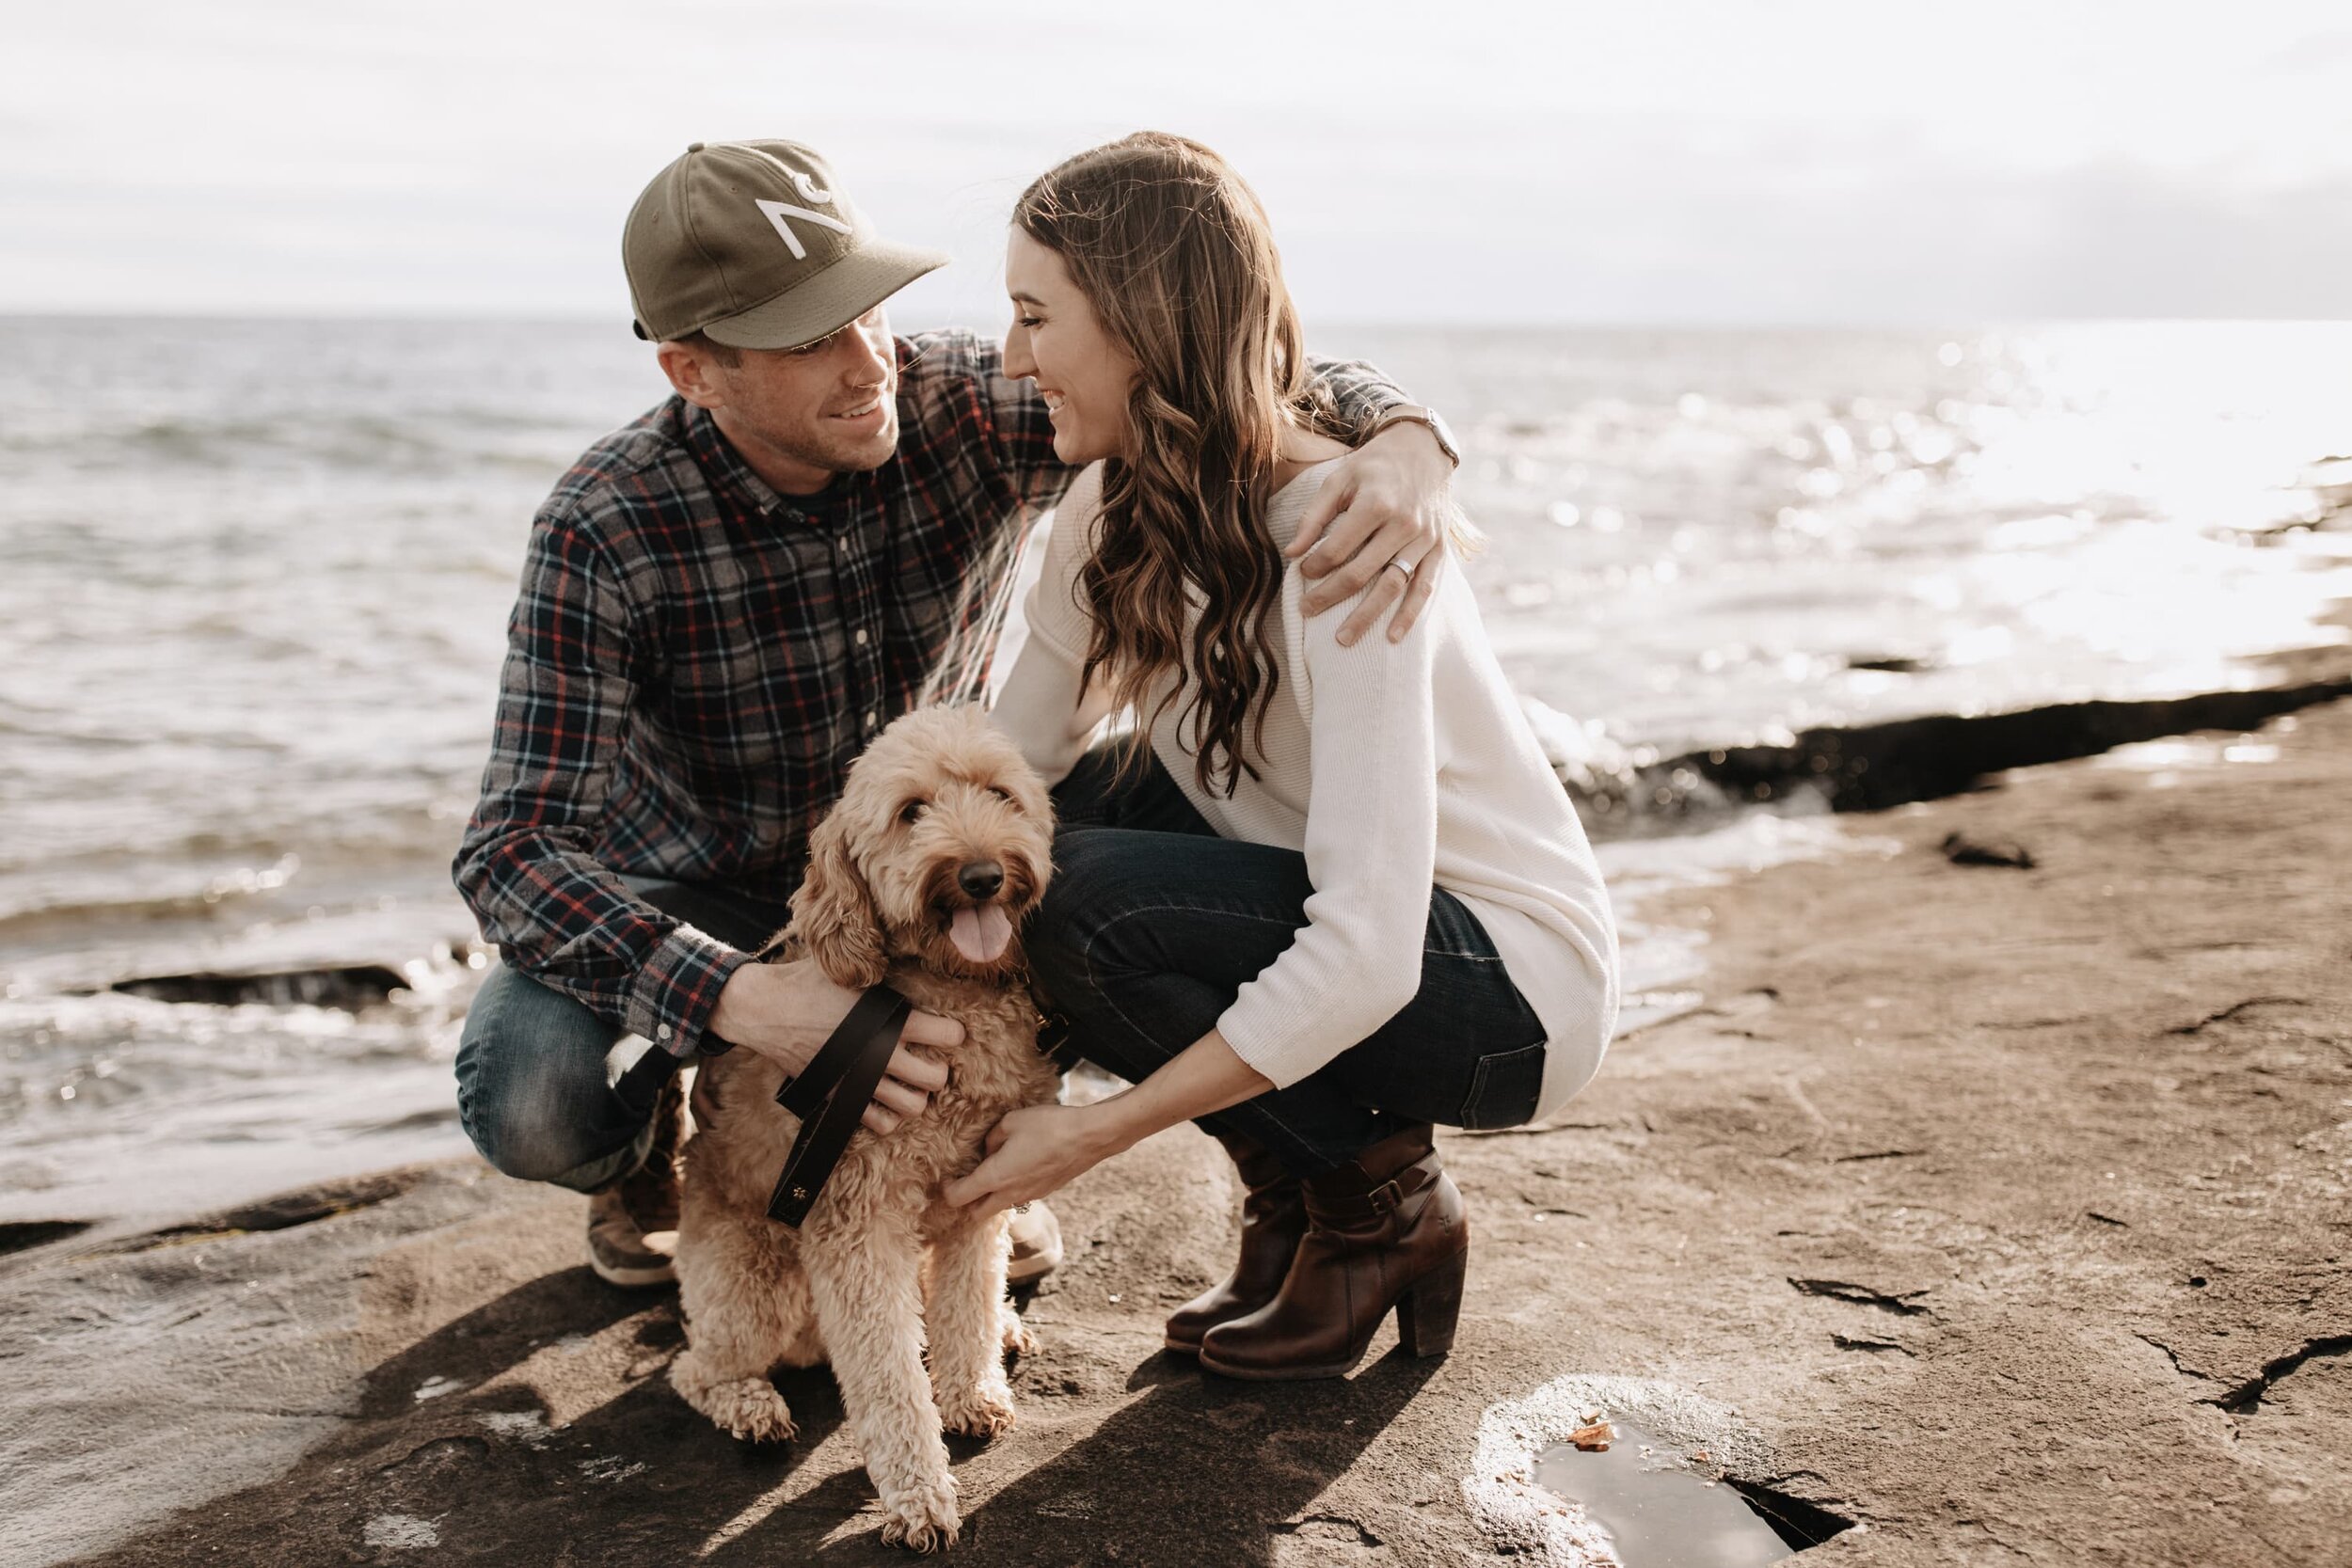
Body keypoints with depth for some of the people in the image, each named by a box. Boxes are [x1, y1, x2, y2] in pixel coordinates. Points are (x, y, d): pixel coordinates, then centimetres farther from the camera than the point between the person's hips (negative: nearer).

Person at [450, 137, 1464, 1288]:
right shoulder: (606, 531, -27)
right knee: (532, 1105, -31)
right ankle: (643, 1148, 10)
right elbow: (514, 847, -31)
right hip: (690, 901, -2)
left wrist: (1404, 439, -42)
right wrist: (737, 998, -48)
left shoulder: (969, 411, -21)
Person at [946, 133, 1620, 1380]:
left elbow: (1363, 959, -33)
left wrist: (1093, 1132, -28)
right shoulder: (1116, 513, -4)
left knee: (1083, 900, -25)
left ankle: (1381, 1208, -2)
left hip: (1511, 988, -8)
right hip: (1328, 924, 8)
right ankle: (1296, 1192, 6)